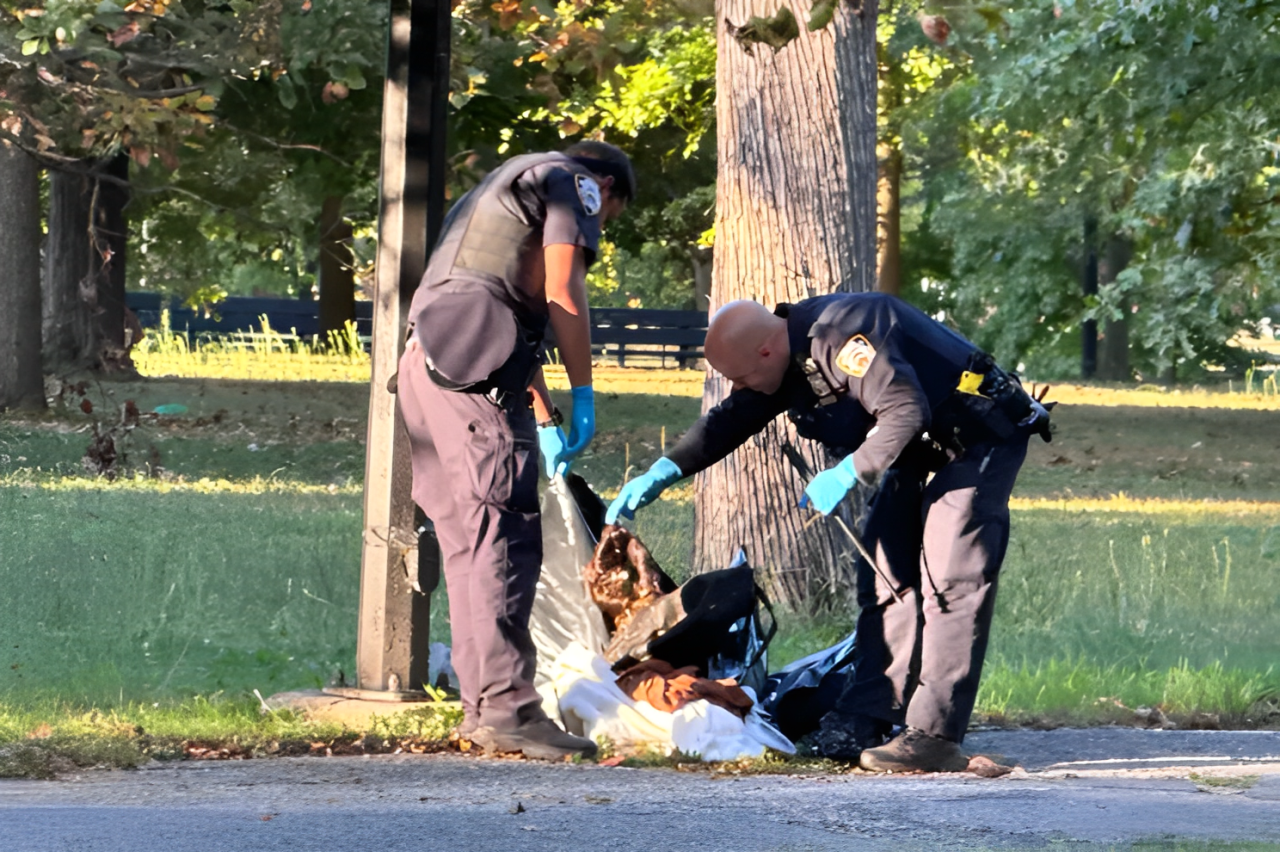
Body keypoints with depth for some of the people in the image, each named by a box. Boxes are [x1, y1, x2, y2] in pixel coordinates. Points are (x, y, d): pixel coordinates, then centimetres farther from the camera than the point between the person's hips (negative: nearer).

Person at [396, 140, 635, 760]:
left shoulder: (505, 187, 35)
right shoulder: (574, 183, 8)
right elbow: (562, 294, -5)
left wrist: (545, 422, 37)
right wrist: (583, 394, 0)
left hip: (426, 357, 9)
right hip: (474, 364, -9)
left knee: (468, 541, 10)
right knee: (503, 537, -12)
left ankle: (480, 706, 9)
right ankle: (507, 708, -18)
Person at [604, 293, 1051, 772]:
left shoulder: (842, 334, -28)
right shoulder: (792, 360, 4)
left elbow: (905, 411, -34)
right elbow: (731, 422, 14)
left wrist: (846, 474, -30)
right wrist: (663, 472, 5)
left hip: (980, 440, -10)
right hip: (920, 452, 10)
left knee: (948, 580, -16)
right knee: (885, 576, 6)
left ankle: (933, 737, -20)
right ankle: (865, 723, 6)